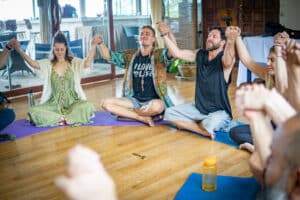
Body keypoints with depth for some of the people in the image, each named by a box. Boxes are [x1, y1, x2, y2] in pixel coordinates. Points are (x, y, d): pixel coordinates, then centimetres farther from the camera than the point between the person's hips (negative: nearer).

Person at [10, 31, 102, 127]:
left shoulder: (74, 62, 4)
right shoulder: (47, 64, 9)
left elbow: (87, 63, -15)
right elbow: (33, 63, -8)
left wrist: (93, 45, -27)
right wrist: (19, 49, -20)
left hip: (73, 102, -1)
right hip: (54, 104, 2)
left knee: (87, 106, -34)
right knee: (33, 111, -25)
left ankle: (58, 119, -21)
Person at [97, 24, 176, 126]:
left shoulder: (159, 55, -2)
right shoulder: (130, 55, 10)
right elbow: (108, 56, 8)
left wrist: (168, 33, -41)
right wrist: (100, 43, -12)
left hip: (153, 100, -3)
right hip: (134, 100, 4)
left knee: (156, 106, -39)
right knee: (106, 103, -17)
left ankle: (126, 113, -11)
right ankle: (143, 118, -18)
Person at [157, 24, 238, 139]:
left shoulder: (224, 58, -15)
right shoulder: (200, 55, 4)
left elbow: (228, 62, -41)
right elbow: (177, 53, -1)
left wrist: (230, 40, -60)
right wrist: (164, 34, -10)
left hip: (219, 111, -7)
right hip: (199, 107, 7)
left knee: (209, 125, -39)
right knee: (169, 113, -7)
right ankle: (204, 130, -11)